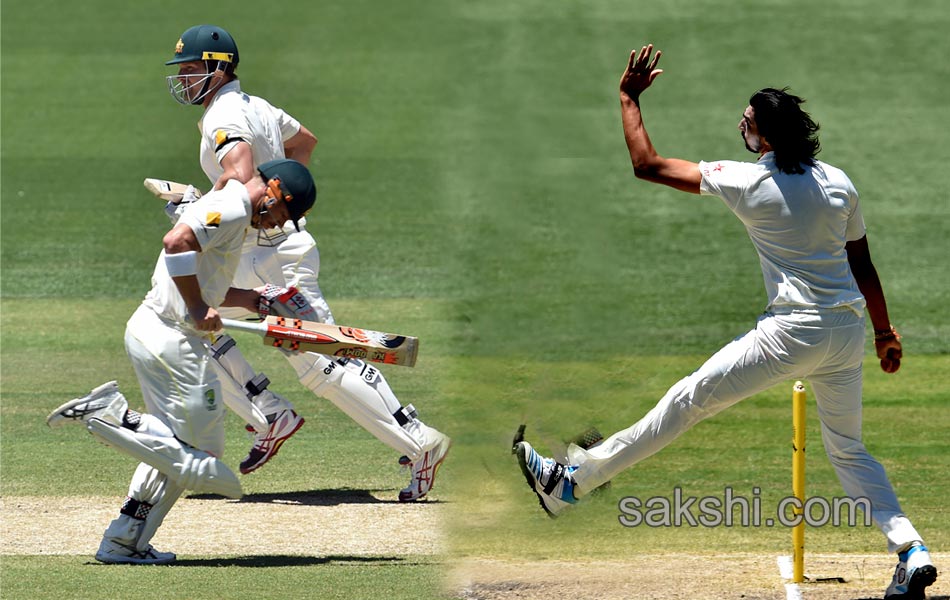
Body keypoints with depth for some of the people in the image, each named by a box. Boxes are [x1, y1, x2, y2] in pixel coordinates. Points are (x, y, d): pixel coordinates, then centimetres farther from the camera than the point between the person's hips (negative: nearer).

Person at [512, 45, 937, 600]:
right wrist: (886, 334, 23)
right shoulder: (838, 183, 7)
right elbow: (864, 268, 12)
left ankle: (570, 482, 6)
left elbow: (647, 165, -3)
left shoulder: (747, 181, -8)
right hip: (847, 333, 6)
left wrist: (629, 98, 8)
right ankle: (911, 550, 4)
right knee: (849, 450, 19)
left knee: (690, 400, 1)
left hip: (794, 333, -6)